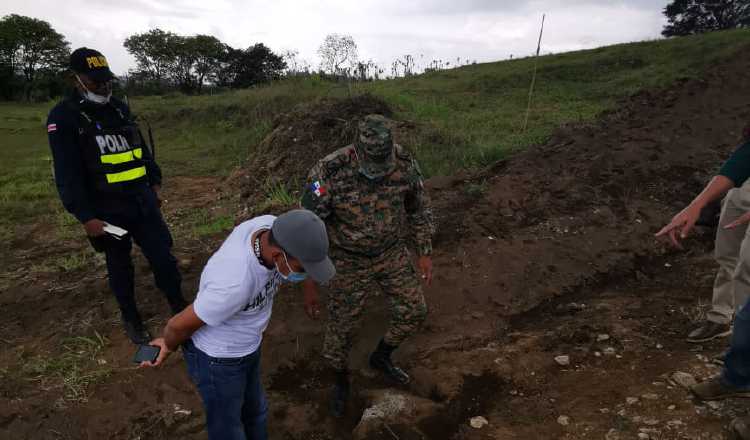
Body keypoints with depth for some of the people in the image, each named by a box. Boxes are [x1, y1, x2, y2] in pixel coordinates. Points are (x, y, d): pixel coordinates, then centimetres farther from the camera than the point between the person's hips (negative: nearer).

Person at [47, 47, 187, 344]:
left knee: (163, 257, 5)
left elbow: (141, 148, 19)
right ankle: (131, 318, 31)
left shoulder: (120, 108, 9)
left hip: (142, 201, 4)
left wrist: (155, 183, 17)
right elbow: (67, 175, -12)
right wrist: (85, 217, -16)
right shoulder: (63, 117, -9)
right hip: (107, 209, -4)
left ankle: (179, 307, 22)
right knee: (120, 268, 11)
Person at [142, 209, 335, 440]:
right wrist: (169, 345, -1)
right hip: (217, 360, -6)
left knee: (255, 411, 29)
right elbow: (179, 325, -24)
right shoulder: (234, 284, -42)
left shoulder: (273, 227, -23)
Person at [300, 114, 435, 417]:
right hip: (351, 259, -3)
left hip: (391, 251, 3)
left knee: (413, 312, 8)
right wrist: (308, 283, -17)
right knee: (340, 327, 6)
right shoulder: (328, 173, -32)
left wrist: (425, 254, 1)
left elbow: (418, 207, -3)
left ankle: (381, 357, 36)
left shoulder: (404, 162, -20)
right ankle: (341, 381, 37)